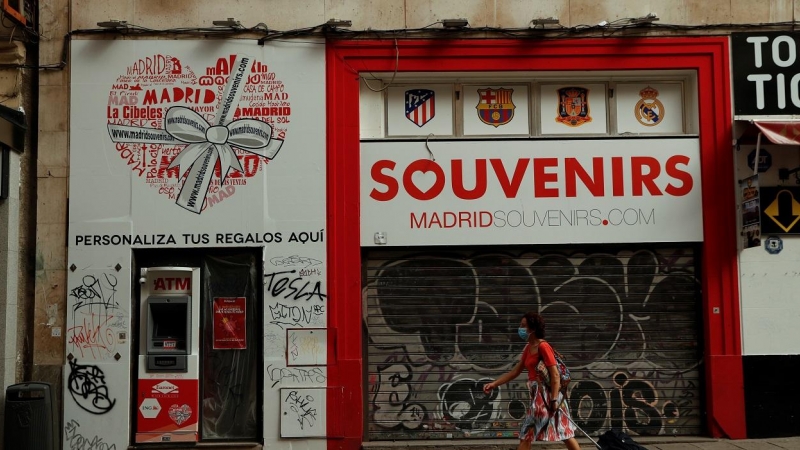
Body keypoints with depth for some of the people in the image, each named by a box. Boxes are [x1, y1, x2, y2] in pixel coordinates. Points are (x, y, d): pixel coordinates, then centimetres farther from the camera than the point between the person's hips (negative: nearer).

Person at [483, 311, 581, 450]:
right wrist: (494, 384, 10)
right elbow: (515, 372, 17)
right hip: (538, 394, 9)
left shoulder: (543, 347, -14)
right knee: (564, 432, 12)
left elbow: (555, 375, -18)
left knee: (526, 435, -5)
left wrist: (554, 400, -22)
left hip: (545, 395, -9)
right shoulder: (528, 348, 14)